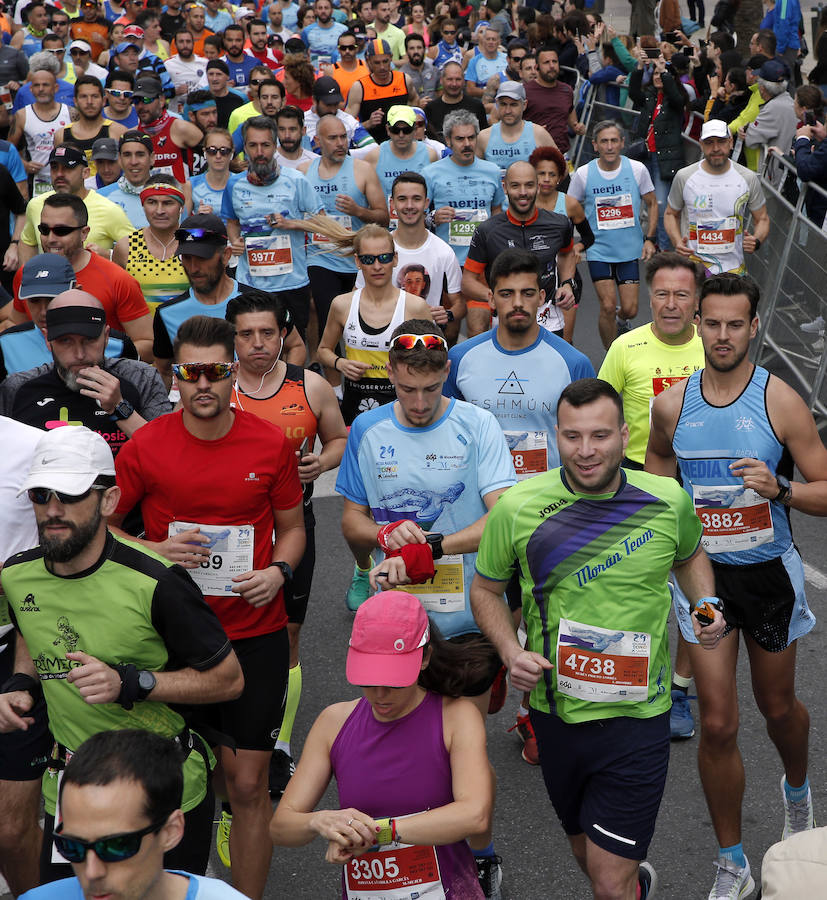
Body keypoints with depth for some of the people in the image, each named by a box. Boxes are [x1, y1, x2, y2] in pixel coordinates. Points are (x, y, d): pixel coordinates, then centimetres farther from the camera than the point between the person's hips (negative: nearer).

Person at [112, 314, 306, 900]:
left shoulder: (271, 444, -2)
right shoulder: (146, 447, -5)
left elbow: (292, 527, 10)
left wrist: (278, 571, -9)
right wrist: (153, 551, -12)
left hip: (255, 635, 0)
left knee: (247, 784, 2)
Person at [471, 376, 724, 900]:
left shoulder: (669, 501, -7)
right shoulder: (516, 508, -10)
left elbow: (689, 555, 15)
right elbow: (486, 589, 4)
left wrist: (706, 606, -4)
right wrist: (510, 651, -13)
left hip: (637, 717, -2)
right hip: (556, 713, 2)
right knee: (589, 857, 25)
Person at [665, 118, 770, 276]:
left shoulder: (748, 178, 1)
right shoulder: (684, 177, -2)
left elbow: (762, 218, 11)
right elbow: (671, 214, 12)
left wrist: (756, 240, -11)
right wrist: (677, 241, -7)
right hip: (696, 263, -1)